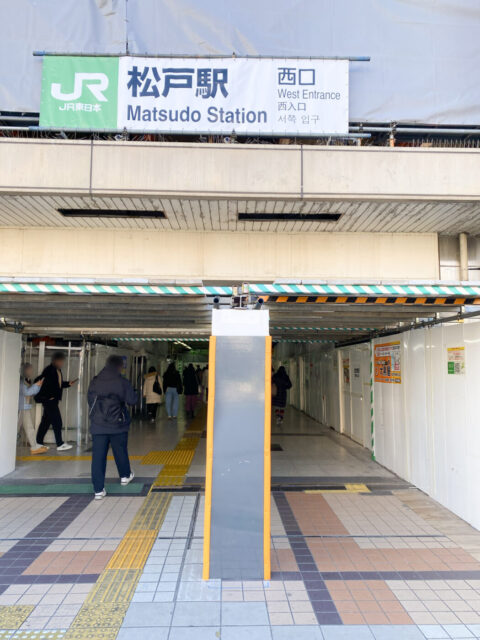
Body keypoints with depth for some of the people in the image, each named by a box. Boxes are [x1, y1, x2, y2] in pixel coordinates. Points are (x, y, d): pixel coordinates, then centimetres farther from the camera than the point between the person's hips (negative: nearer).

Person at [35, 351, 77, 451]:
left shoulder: (57, 370, 13)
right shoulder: (49, 370, -15)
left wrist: (68, 383, 9)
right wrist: (47, 396, -17)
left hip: (53, 399, 9)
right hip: (49, 399, -9)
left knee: (46, 421, 14)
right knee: (57, 421, -7)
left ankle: (39, 442, 22)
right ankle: (60, 444, -2)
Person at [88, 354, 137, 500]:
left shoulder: (95, 381, 2)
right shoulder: (122, 382, -12)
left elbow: (89, 399, 12)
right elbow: (131, 400, -10)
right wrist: (133, 392, 10)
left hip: (97, 425, 2)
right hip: (117, 424, -2)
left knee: (98, 456, 2)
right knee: (120, 452, 19)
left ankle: (98, 489, 1)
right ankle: (125, 476, 40)